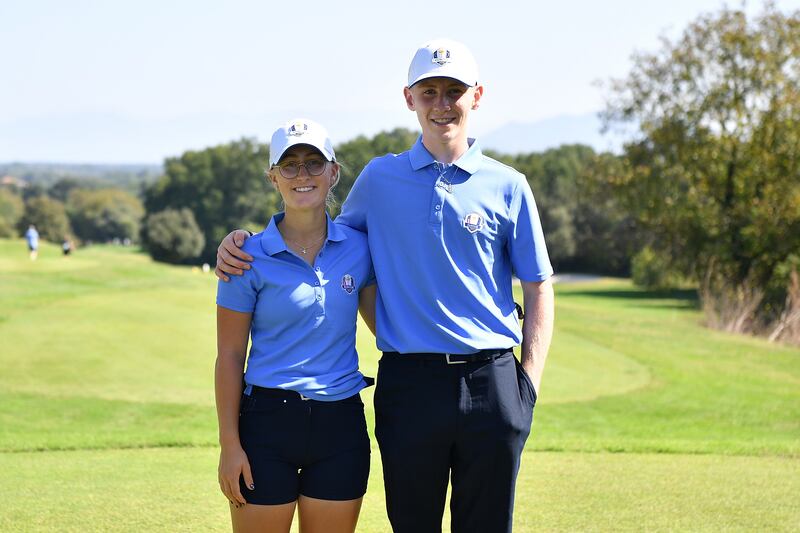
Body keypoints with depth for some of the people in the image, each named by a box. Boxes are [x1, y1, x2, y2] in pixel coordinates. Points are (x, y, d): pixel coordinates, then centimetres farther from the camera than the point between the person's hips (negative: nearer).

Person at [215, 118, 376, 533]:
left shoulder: (358, 247, 4)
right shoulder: (250, 258, -4)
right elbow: (229, 356, -3)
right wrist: (229, 443, -6)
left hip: (341, 424, 3)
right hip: (268, 423, -3)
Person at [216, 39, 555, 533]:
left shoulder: (508, 186, 4)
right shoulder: (379, 178, 7)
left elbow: (539, 290, 7)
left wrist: (530, 383, -2)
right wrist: (243, 243, 5)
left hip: (490, 381, -1)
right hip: (407, 383, 1)